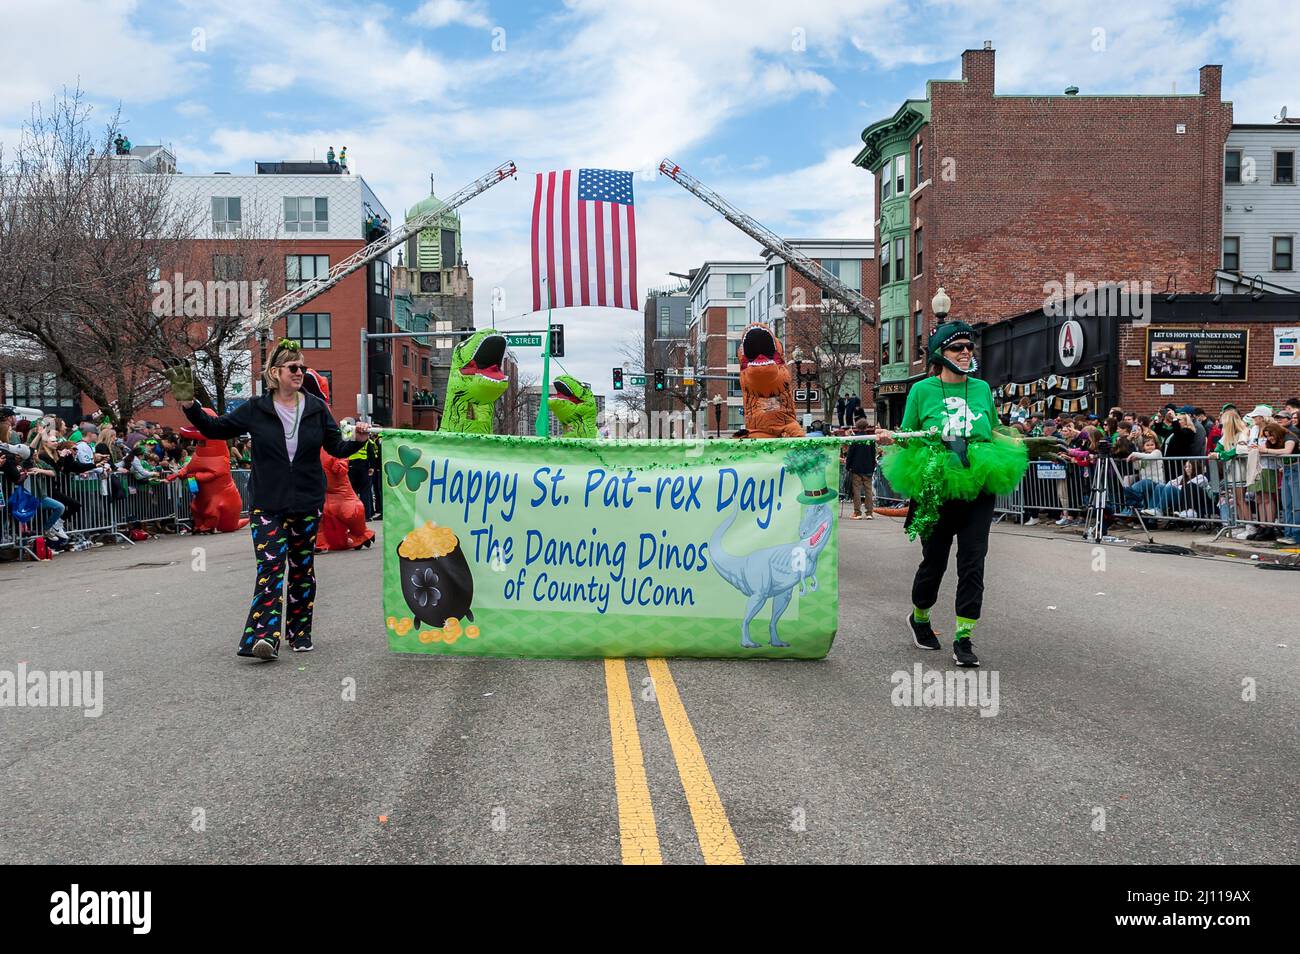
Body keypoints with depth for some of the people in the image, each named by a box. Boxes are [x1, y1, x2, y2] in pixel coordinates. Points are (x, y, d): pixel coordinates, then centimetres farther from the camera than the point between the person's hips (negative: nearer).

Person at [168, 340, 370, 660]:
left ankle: (300, 633, 22)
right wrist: (189, 405, -6)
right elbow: (216, 428, 5)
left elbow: (335, 447, 6)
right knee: (271, 565, -15)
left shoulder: (317, 408, 3)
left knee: (302, 567, 10)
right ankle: (265, 636, -23)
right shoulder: (256, 409, -1)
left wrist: (357, 440, -13)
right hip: (267, 504, -2)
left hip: (307, 503, 2)